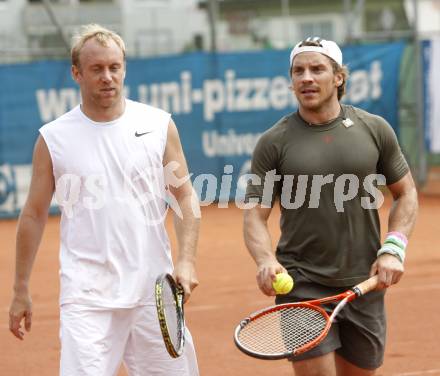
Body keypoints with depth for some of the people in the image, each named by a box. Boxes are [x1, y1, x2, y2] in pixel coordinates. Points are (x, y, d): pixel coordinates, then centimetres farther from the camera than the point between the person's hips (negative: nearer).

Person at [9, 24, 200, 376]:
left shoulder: (159, 125, 4)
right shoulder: (53, 138, 2)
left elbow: (185, 196, 6)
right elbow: (34, 215, 8)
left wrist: (187, 259, -8)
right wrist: (21, 290, 9)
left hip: (154, 292, 2)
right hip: (87, 297, -2)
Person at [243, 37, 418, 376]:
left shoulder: (375, 130, 3)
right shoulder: (274, 142, -2)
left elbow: (405, 193, 12)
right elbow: (256, 215, -2)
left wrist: (394, 248, -3)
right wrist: (265, 259, -22)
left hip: (364, 284, 3)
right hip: (302, 285, -2)